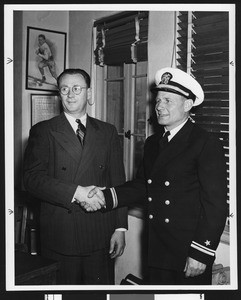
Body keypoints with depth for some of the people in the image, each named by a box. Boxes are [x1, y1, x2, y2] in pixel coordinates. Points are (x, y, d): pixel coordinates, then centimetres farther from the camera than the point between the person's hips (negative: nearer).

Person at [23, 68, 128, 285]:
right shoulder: (43, 131, 3)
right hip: (60, 236, -2)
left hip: (101, 236, 2)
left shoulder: (107, 132, 10)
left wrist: (120, 228, 2)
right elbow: (32, 178, -9)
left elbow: (118, 181, 8)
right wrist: (76, 192, -20)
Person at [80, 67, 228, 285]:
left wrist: (201, 253, -16)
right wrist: (105, 197, -5)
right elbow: (142, 185, 11)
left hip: (189, 252, -6)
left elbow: (216, 204, -14)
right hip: (157, 250, 6)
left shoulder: (208, 145, -12)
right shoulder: (152, 143, 11)